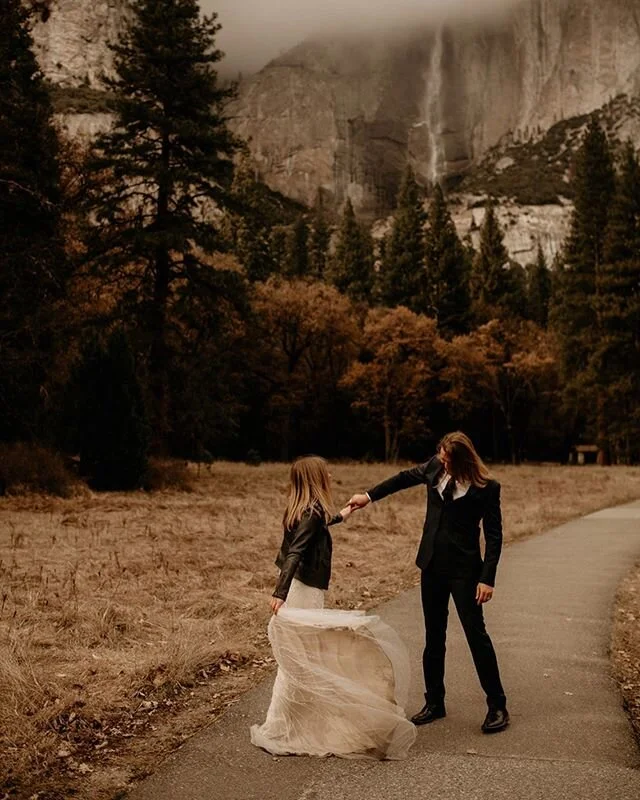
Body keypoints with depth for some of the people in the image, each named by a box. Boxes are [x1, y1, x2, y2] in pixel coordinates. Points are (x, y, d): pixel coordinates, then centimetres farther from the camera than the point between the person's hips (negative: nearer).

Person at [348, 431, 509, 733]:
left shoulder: (486, 488, -14)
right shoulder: (435, 467, -1)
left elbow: (494, 535, -10)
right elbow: (405, 477, 18)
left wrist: (487, 578, -15)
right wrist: (369, 496, 17)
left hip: (464, 568, -5)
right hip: (432, 564, 5)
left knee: (476, 633, -4)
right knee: (433, 636, 12)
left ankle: (497, 706, 10)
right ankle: (434, 703, 24)